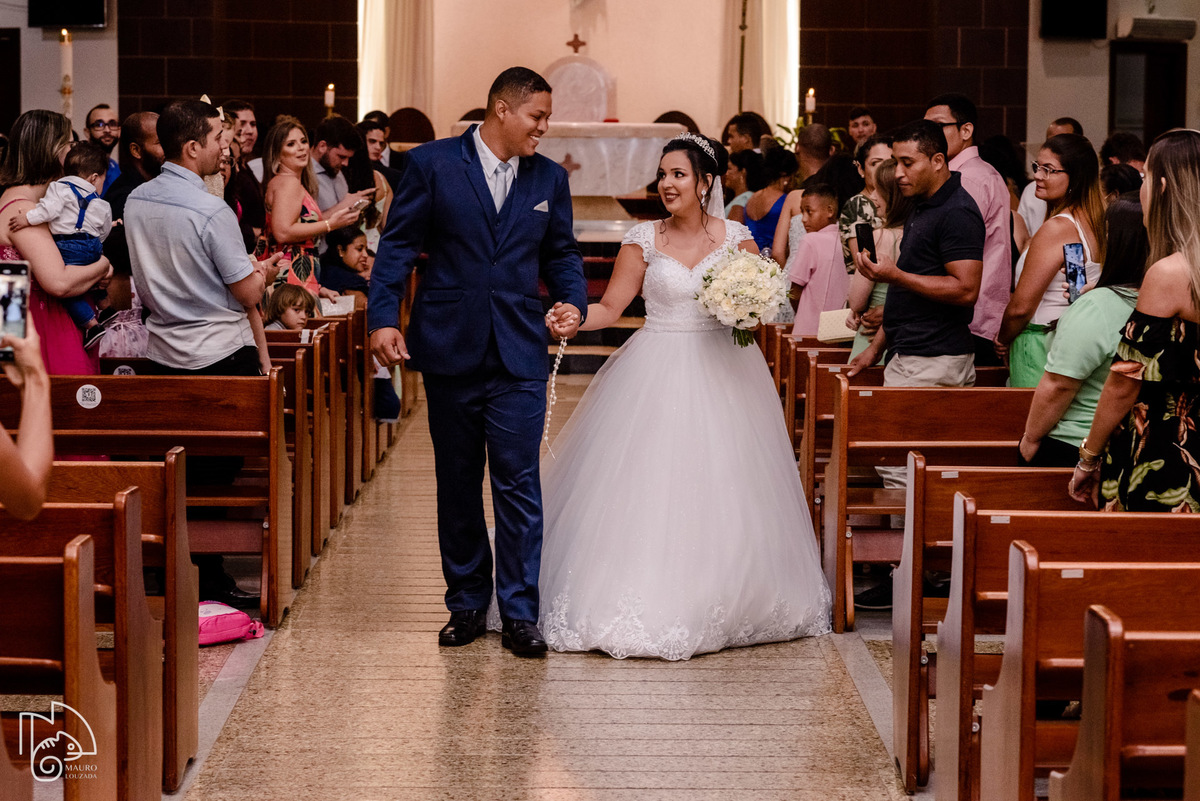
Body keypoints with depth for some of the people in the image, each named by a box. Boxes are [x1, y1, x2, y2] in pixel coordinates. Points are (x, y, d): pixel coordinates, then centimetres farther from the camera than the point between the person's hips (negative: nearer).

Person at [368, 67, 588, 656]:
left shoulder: (549, 179, 9)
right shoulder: (432, 164, -1)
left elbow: (561, 253, 16)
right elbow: (398, 246, -2)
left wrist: (574, 301, -4)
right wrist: (383, 317, -12)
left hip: (519, 358, 1)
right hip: (450, 351, -1)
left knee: (519, 483, -4)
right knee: (457, 485, 9)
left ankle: (520, 613, 2)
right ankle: (466, 604, 21)